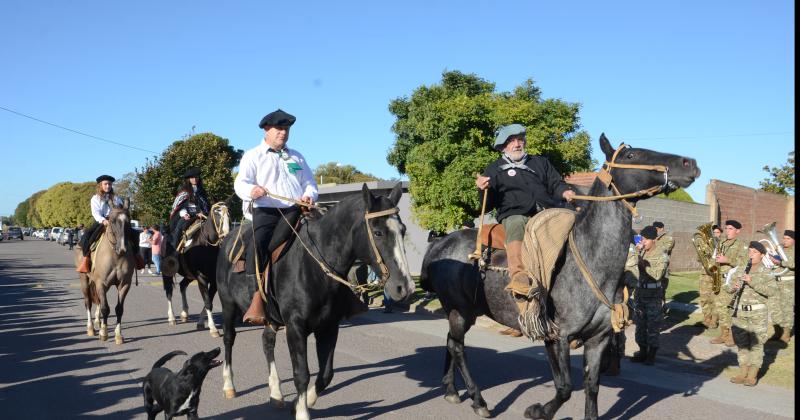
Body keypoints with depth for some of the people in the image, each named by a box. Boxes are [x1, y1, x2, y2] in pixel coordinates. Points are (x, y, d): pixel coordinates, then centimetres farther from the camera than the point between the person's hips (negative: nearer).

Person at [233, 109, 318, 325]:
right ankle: (257, 297, -32)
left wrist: (309, 196, 0)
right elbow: (240, 183, 0)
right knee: (259, 244, -29)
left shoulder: (297, 157, 26)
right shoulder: (253, 156, 12)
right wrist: (252, 190, -25)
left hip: (294, 211, 4)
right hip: (265, 211, -4)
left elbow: (310, 183, 25)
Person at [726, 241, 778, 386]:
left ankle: (753, 375, 10)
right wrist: (732, 288, -13)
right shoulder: (740, 269, 7)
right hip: (740, 311, 4)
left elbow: (772, 290, -19)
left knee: (756, 343, 1)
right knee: (741, 342, 11)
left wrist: (752, 282, -26)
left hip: (757, 313, -4)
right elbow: (728, 286, 10)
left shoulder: (765, 272, -6)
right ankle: (743, 372, 21)